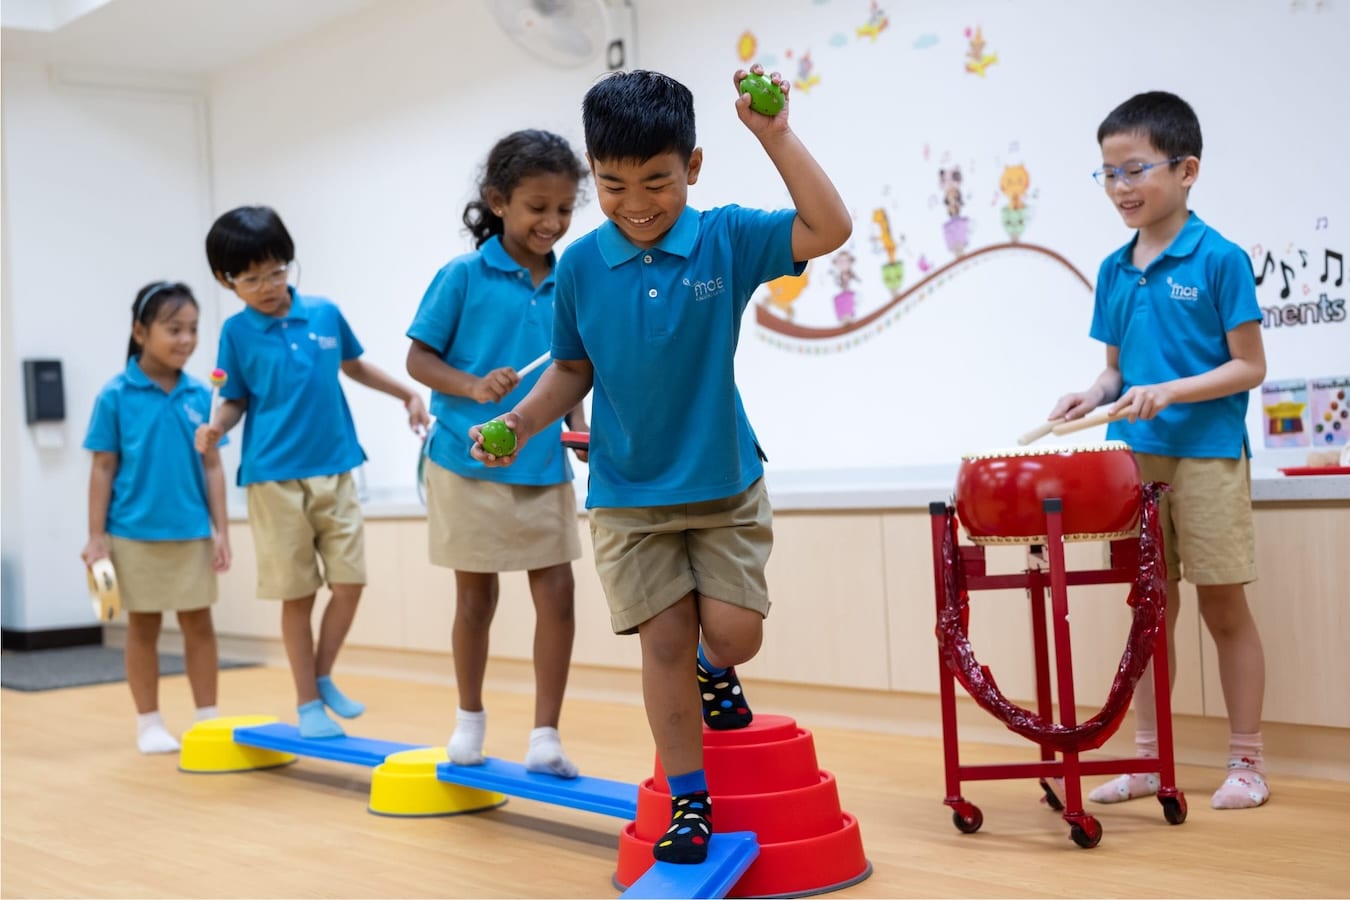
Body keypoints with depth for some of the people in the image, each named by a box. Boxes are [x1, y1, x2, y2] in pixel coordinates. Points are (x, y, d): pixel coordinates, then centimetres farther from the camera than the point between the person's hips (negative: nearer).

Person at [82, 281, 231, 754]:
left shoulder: (200, 396, 1)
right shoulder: (116, 396, -6)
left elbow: (212, 466, 4)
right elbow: (103, 469, -3)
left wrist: (221, 529, 1)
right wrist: (96, 536, -5)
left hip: (192, 533, 2)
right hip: (135, 534, -2)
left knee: (199, 625, 8)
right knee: (143, 627, 10)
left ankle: (208, 719, 19)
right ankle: (149, 723, 21)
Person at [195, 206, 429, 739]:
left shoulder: (325, 314, 3)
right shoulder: (236, 332, -3)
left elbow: (353, 365, 20)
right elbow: (236, 401, 1)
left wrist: (407, 394, 17)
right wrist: (215, 427, -19)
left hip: (335, 471, 3)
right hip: (275, 480, -3)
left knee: (350, 581, 0)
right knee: (297, 594, 3)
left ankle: (323, 678, 23)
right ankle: (308, 703, 16)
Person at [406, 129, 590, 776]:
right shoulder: (463, 276, -7)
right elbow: (419, 359, -5)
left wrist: (579, 424, -5)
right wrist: (474, 387, -21)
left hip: (545, 469, 3)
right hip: (470, 464, -3)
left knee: (556, 592, -3)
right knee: (476, 597, 10)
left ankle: (545, 736, 7)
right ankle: (469, 719, 30)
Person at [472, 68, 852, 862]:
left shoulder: (726, 239, -8)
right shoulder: (581, 266, -4)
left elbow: (830, 229, -20)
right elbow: (574, 370, 7)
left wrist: (775, 136, -26)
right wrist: (523, 422, -8)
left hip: (725, 483, 0)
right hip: (628, 494, 1)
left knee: (735, 631, -5)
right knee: (665, 640, 0)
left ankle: (713, 672, 35)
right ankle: (689, 799, 15)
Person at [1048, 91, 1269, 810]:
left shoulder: (1219, 259, -8)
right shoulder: (1114, 270, 9)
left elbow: (1249, 367, -9)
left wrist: (1171, 391, -21)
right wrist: (1094, 395, -5)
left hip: (1208, 458, -5)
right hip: (1133, 459, 5)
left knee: (1222, 606, 2)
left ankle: (1247, 763, 14)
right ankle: (1149, 758, 21)